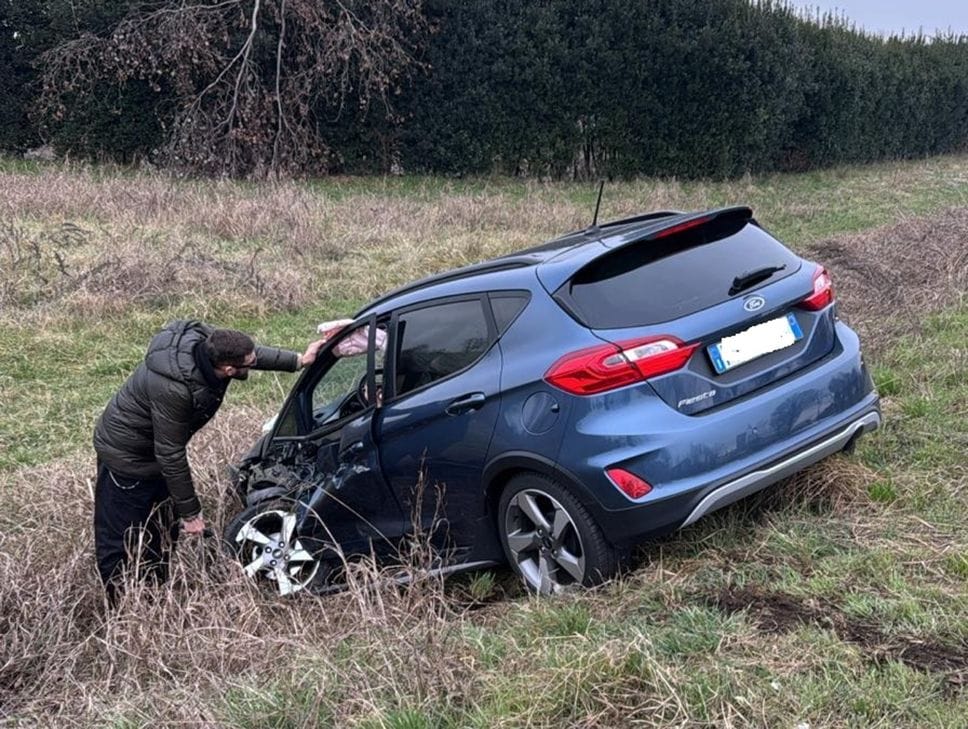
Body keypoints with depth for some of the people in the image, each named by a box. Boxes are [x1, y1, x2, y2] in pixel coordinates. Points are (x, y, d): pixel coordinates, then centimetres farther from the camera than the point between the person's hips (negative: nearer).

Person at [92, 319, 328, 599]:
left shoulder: (210, 343, -20)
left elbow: (256, 353, 4)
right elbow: (171, 455, -31)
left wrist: (298, 360, 3)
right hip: (125, 453, -9)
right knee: (120, 539, 0)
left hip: (154, 448, 9)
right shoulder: (172, 389, -40)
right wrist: (190, 512, -22)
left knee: (162, 533, 18)